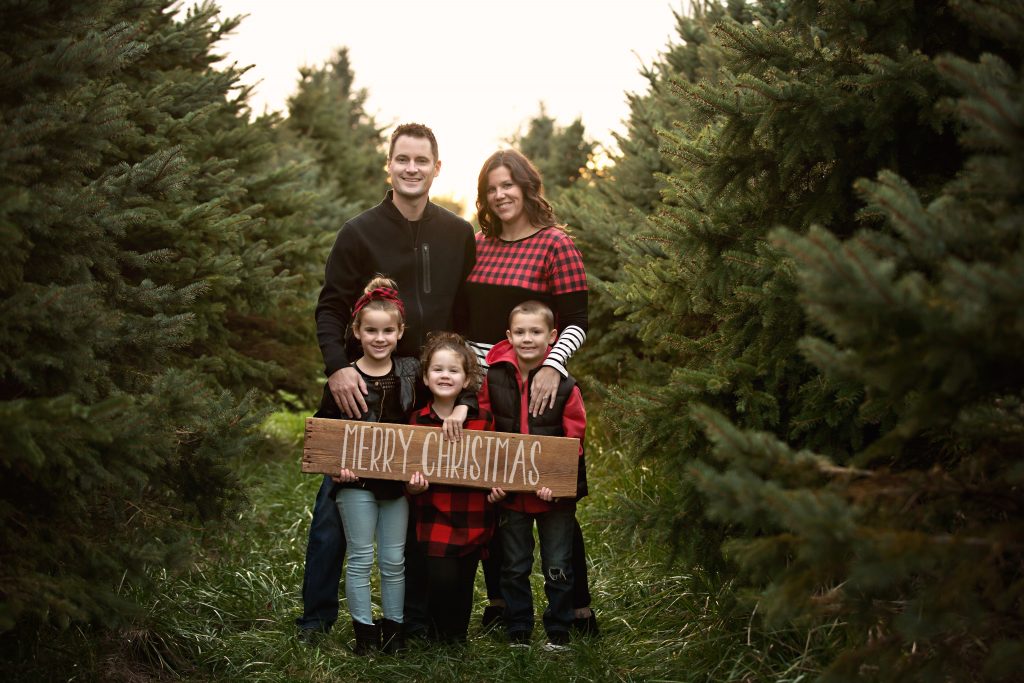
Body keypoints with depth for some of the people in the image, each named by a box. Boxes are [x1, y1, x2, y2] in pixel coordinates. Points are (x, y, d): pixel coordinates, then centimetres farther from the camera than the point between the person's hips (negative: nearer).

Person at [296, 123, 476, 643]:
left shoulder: (458, 236, 7)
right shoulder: (359, 233, 0)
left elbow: (467, 316, 9)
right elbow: (330, 307, -1)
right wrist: (337, 367, -17)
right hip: (363, 388, -2)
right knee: (336, 502, -1)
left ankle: (413, 617, 20)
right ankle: (316, 619, 9)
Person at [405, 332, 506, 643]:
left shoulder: (483, 420, -1)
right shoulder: (416, 422, 0)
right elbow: (406, 472, 5)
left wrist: (497, 489, -11)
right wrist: (413, 486, -15)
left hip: (473, 521, 1)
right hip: (434, 521, -1)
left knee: (463, 587, 10)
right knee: (442, 580, -14)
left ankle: (459, 639, 32)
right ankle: (441, 640, 8)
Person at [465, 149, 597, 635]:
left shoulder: (554, 243, -5)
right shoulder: (477, 244, 11)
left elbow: (576, 322, -9)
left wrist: (552, 367, -24)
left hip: (531, 388, -5)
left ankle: (579, 610, 9)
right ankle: (498, 604, 23)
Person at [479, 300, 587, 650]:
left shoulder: (565, 385, -12)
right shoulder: (494, 378, -6)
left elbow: (574, 440, -9)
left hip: (556, 491, -2)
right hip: (510, 489, 2)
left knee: (557, 567, 9)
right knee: (514, 567, 14)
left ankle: (558, 632, 23)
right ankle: (518, 632, 27)